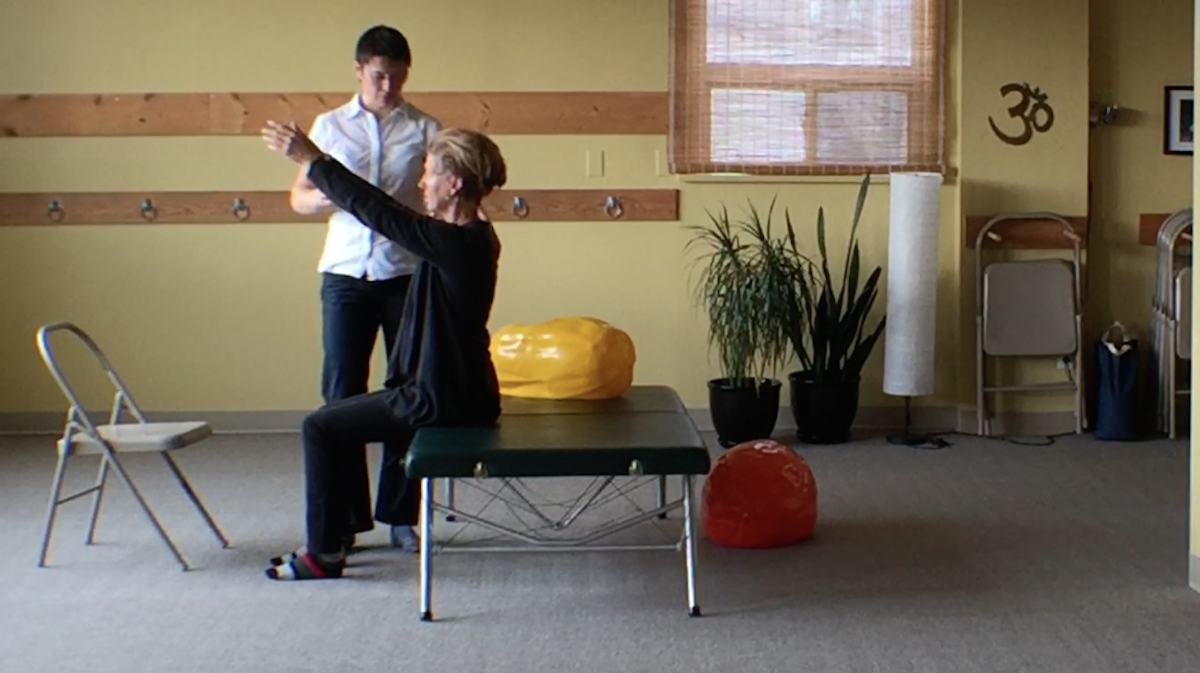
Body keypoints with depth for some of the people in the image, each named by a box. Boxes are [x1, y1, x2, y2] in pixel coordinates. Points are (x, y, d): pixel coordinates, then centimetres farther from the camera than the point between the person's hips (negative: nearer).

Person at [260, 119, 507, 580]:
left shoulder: (452, 243, -23)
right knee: (392, 400, 35)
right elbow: (392, 213, 15)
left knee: (320, 428, 1)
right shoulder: (473, 238, 6)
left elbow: (378, 212, -21)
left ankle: (324, 553, 8)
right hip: (465, 393, 10)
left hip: (441, 400, -10)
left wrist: (311, 160, -12)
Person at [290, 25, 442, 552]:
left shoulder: (424, 129, 5)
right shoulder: (330, 125, 8)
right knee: (343, 394, 1)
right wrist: (330, 197, -13)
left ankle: (400, 513, 13)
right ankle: (346, 516, 10)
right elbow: (299, 197, 9)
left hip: (407, 274, -1)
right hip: (346, 274, 1)